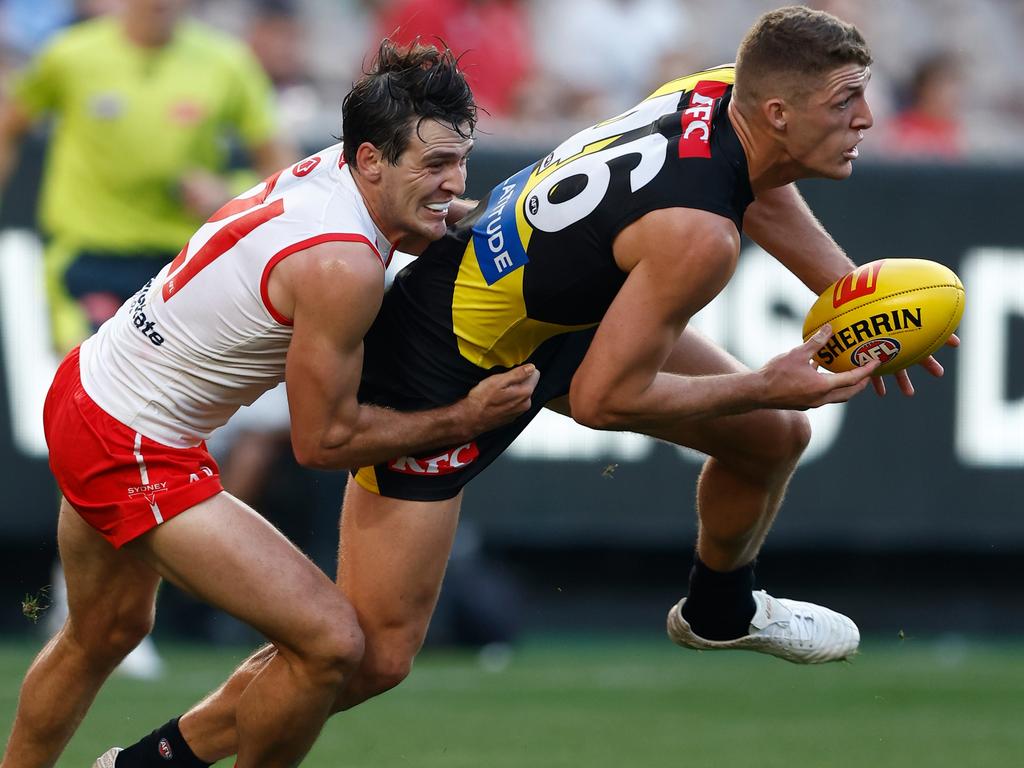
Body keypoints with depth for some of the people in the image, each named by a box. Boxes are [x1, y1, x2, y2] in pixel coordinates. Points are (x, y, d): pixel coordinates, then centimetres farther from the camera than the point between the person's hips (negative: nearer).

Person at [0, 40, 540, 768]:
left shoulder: (332, 168, -3)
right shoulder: (343, 266, -27)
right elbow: (322, 440, -17)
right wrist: (465, 420, -10)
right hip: (131, 453, -10)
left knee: (106, 633, 30)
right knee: (330, 640, -13)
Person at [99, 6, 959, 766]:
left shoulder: (722, 92, -10)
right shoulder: (699, 236, -35)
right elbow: (605, 398, -27)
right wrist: (764, 385, -18)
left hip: (564, 313, 9)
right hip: (443, 365, -9)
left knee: (774, 436, 14)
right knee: (374, 655, -7)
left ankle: (720, 609, 42)